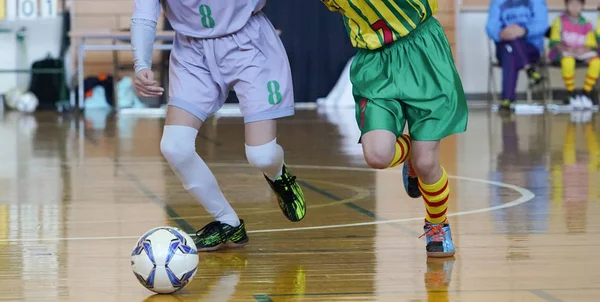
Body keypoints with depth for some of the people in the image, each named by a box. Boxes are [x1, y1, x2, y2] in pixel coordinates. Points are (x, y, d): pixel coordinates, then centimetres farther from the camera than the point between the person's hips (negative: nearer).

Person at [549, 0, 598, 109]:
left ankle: (586, 95, -16)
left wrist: (585, 49, -17)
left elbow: (591, 45, 6)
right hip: (562, 51, -3)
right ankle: (572, 95, -24)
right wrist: (565, 48, -23)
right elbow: (554, 42, -3)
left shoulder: (587, 25, 11)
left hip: (581, 52, 3)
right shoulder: (560, 21, 2)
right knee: (568, 60, -40)